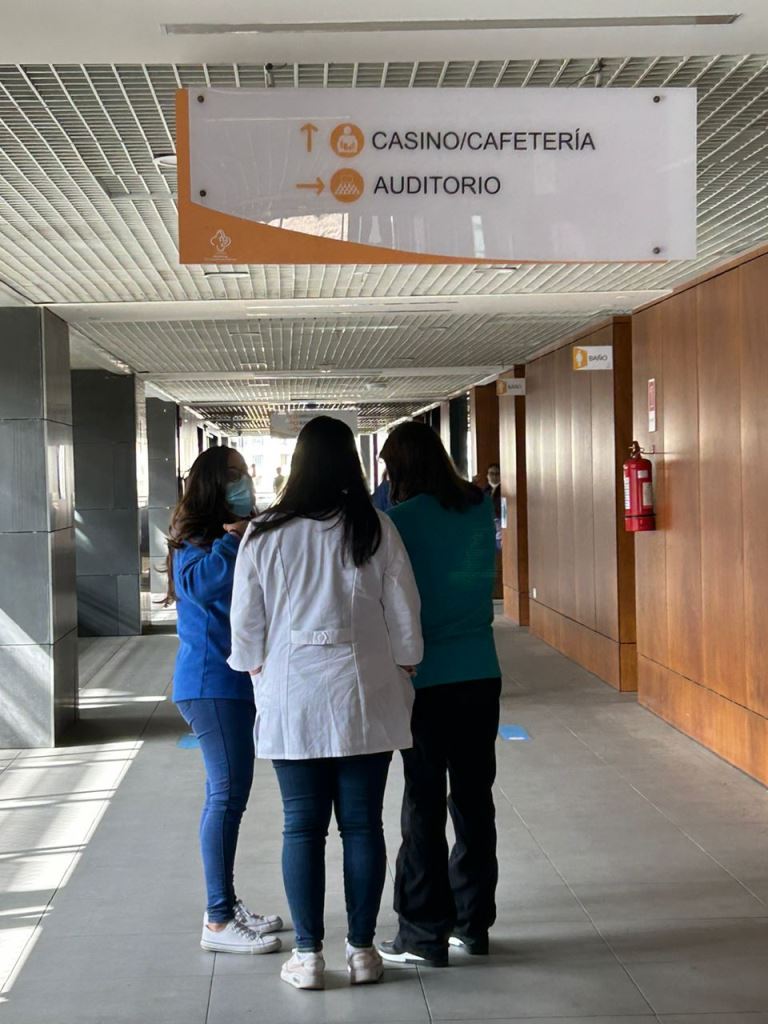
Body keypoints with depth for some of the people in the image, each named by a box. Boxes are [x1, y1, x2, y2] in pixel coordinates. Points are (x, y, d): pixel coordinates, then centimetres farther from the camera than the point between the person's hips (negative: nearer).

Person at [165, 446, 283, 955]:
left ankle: (227, 904, 21)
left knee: (230, 792, 13)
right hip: (211, 681, -10)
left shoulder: (238, 535, 19)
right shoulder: (195, 539, -10)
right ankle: (219, 921, -7)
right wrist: (232, 540, -21)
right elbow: (198, 583, -30)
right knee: (227, 793, -11)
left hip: (234, 680, 10)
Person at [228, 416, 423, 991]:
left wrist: (262, 679, 15)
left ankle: (308, 955, 11)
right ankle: (362, 949, 14)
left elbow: (247, 627, 0)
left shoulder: (265, 536, -4)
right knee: (362, 823, 7)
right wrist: (402, 678, 12)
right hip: (364, 701, 0)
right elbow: (404, 617, -1)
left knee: (302, 826, 6)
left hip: (291, 703, 0)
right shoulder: (375, 530, -4)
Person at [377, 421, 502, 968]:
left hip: (427, 679, -5)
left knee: (424, 805, 3)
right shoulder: (481, 508, 3)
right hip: (481, 674, 5)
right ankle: (473, 920, 23)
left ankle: (425, 933, 9)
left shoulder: (404, 517, -13)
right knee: (474, 798, 13)